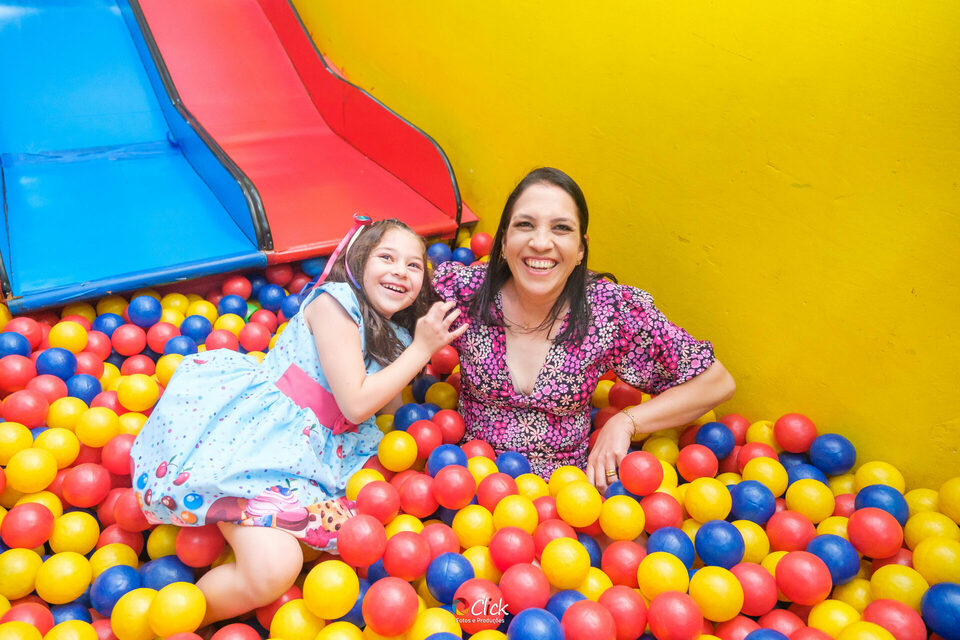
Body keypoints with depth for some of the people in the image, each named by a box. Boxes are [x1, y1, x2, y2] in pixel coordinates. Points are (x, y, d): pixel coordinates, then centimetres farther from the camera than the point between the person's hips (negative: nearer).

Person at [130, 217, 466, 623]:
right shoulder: (335, 300, -10)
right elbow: (356, 403, -15)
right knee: (272, 568, -27)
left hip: (310, 459, 8)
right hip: (257, 434, -8)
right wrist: (421, 350, -9)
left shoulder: (399, 338, 12)